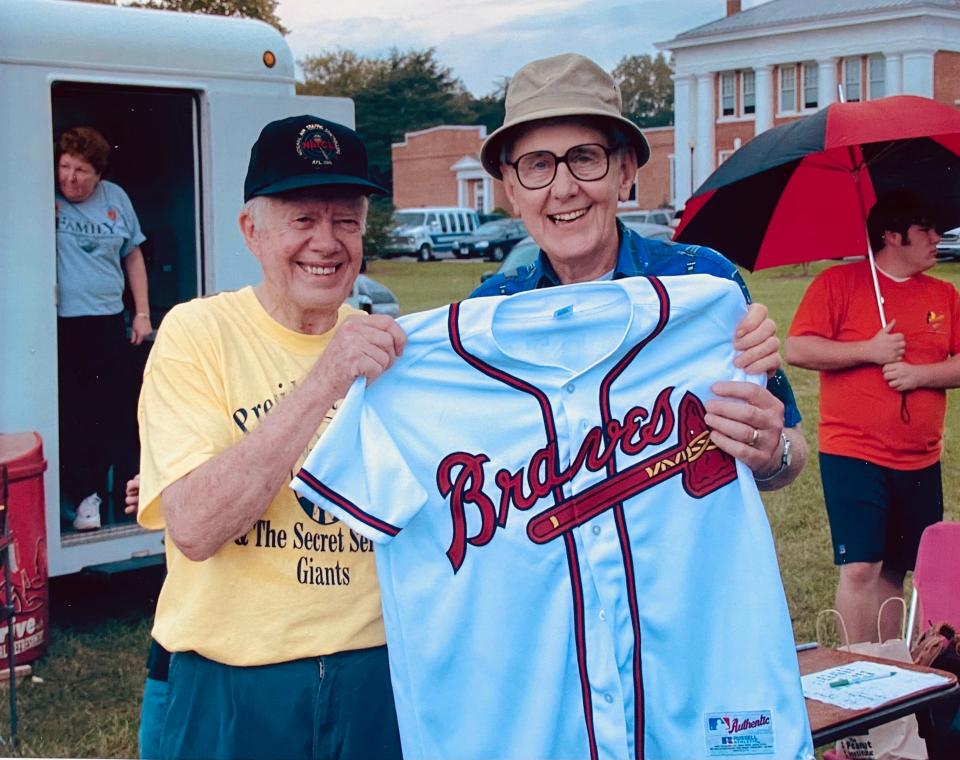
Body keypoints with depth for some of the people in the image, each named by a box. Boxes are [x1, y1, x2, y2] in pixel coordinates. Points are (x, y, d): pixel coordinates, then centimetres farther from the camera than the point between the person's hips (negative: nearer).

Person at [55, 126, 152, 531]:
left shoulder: (116, 199, 5)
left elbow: (133, 256, 13)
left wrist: (142, 312, 10)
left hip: (107, 321, 3)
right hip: (60, 325, -3)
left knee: (106, 413, 9)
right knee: (69, 414, -1)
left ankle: (97, 486, 23)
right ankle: (82, 496, 8)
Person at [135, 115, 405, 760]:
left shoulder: (381, 345, 4)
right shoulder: (197, 333, -9)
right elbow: (194, 529, -21)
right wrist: (321, 384, -28)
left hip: (376, 675, 3)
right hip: (234, 687, -3)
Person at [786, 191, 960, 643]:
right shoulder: (838, 282, -2)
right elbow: (797, 350, -10)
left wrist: (919, 373, -11)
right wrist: (870, 351, -13)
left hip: (920, 461, 5)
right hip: (852, 454, -4)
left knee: (895, 570, 10)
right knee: (859, 567, -10)